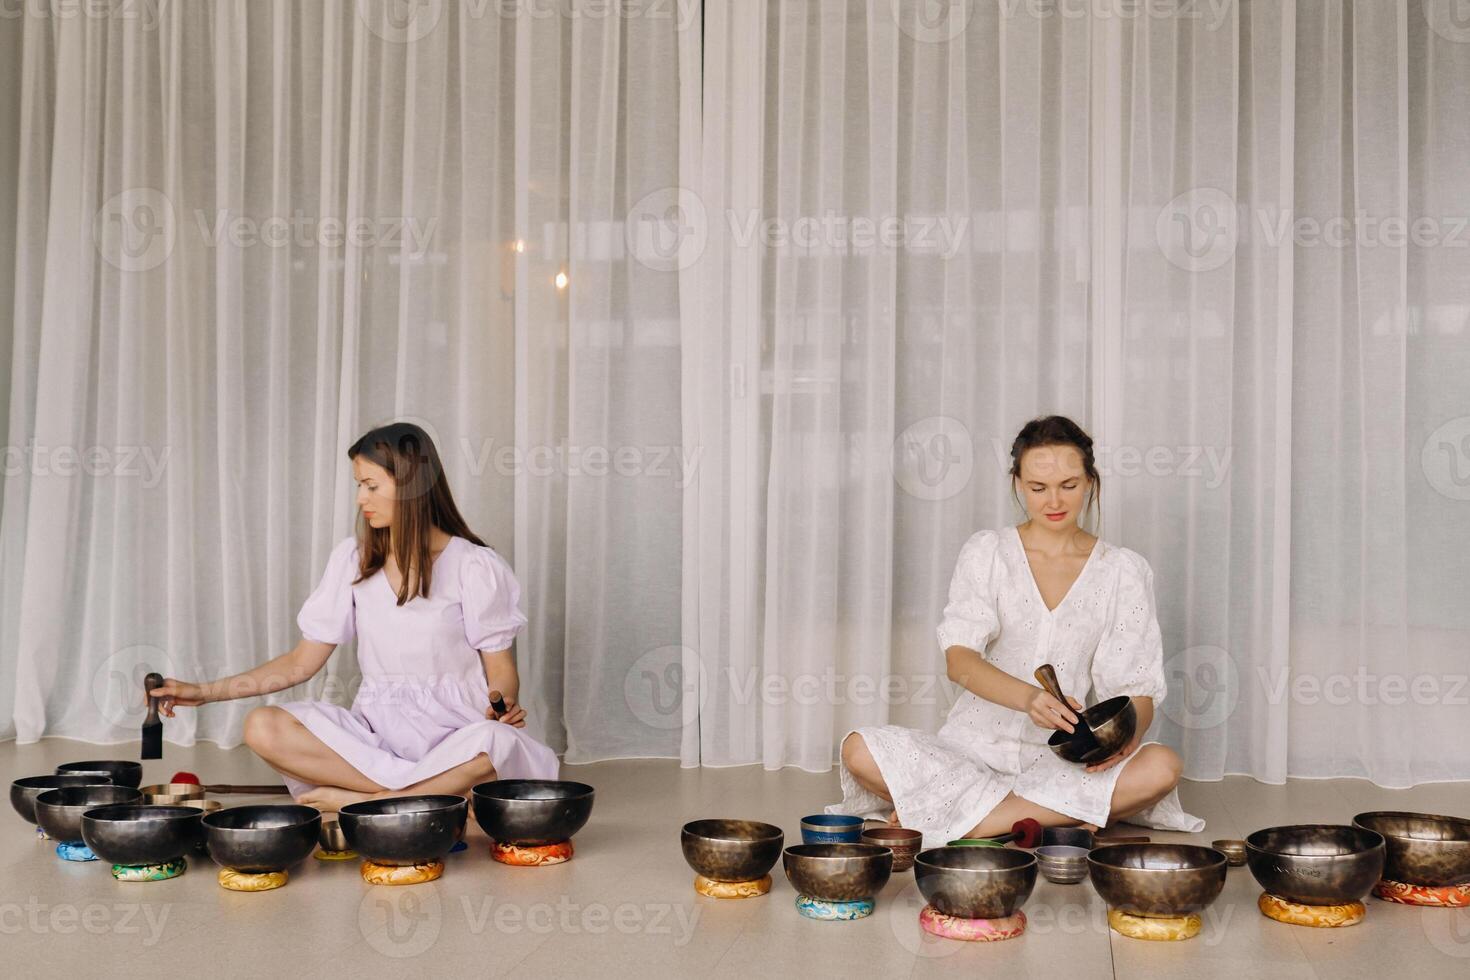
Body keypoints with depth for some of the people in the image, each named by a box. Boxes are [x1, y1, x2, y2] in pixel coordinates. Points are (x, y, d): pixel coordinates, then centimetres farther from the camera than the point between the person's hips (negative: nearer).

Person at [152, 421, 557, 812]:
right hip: (375, 732, 4)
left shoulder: (474, 565, -1)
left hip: (452, 732, -3)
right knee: (262, 728, -22)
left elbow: (500, 668, 1)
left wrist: (503, 705, -22)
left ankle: (353, 800, -23)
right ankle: (439, 792, -23)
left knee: (495, 744, -38)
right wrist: (204, 692, 6)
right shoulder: (353, 559, 9)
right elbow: (301, 663, 12)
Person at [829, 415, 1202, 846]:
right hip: (976, 745, -1)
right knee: (861, 749, -26)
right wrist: (1027, 697, -30)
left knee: (1162, 766, -30)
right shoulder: (987, 553, 4)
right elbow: (959, 660, -9)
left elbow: (1138, 688, 3)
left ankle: (961, 818, -25)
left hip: (1062, 759, 1)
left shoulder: (1123, 570, 7)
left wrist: (1126, 733, -22)